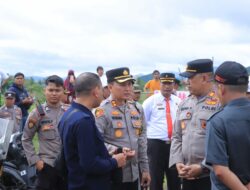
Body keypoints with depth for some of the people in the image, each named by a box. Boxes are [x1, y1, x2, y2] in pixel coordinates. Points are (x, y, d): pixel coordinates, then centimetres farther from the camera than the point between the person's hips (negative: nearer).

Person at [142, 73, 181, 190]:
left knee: (175, 178, 12)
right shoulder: (151, 101, -3)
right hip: (156, 144, -3)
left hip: (175, 144, 4)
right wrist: (148, 133, -4)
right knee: (156, 178, 4)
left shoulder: (179, 102, 7)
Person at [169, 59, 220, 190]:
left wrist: (203, 167, -15)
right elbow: (176, 137, 15)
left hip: (212, 175, -6)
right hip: (187, 176, 6)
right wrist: (177, 162, 0)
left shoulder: (221, 103, -9)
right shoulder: (184, 104, 12)